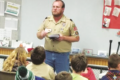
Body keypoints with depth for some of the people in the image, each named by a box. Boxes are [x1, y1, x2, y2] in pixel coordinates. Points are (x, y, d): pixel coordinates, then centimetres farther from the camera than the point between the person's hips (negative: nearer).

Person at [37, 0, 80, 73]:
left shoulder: (69, 22, -3)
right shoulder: (47, 20, 5)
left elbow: (76, 38, -1)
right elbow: (38, 35, 8)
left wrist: (63, 38, -15)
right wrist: (42, 34, -15)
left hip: (62, 55, -3)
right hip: (48, 54, 3)